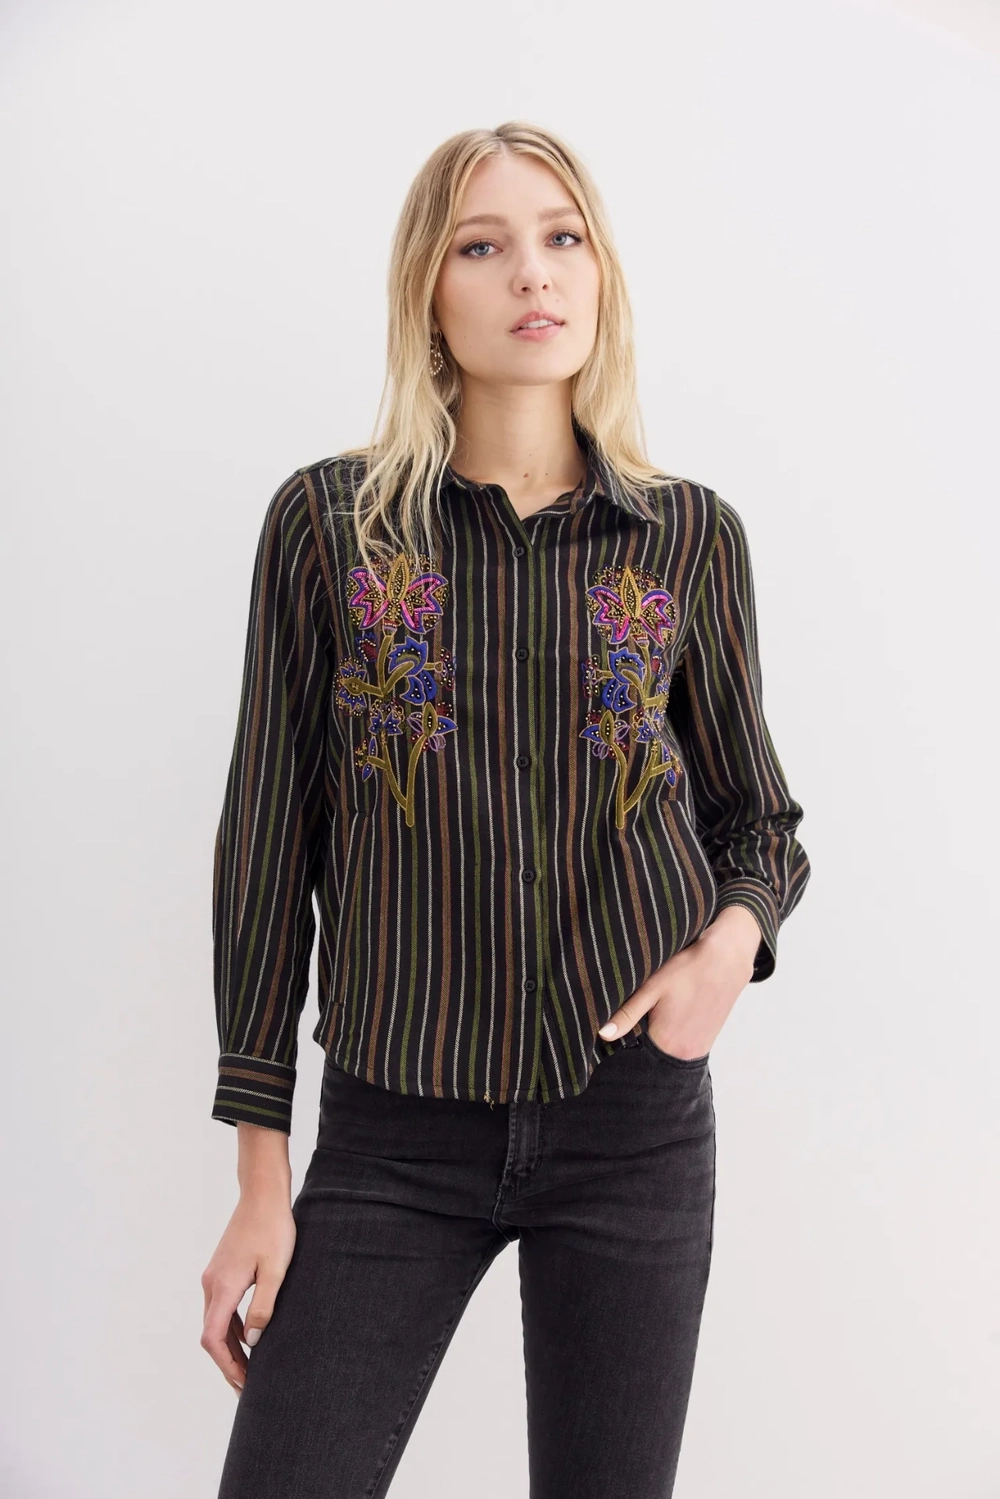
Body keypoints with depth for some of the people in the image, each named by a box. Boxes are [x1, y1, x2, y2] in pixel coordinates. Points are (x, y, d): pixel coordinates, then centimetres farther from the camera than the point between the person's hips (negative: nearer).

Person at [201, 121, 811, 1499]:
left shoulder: (692, 535, 2)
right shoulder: (329, 521, -2)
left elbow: (756, 815, 12)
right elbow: (269, 841, 0)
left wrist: (735, 934, -11)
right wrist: (262, 1176, -1)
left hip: (638, 1116, 1)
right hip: (396, 1130, -1)